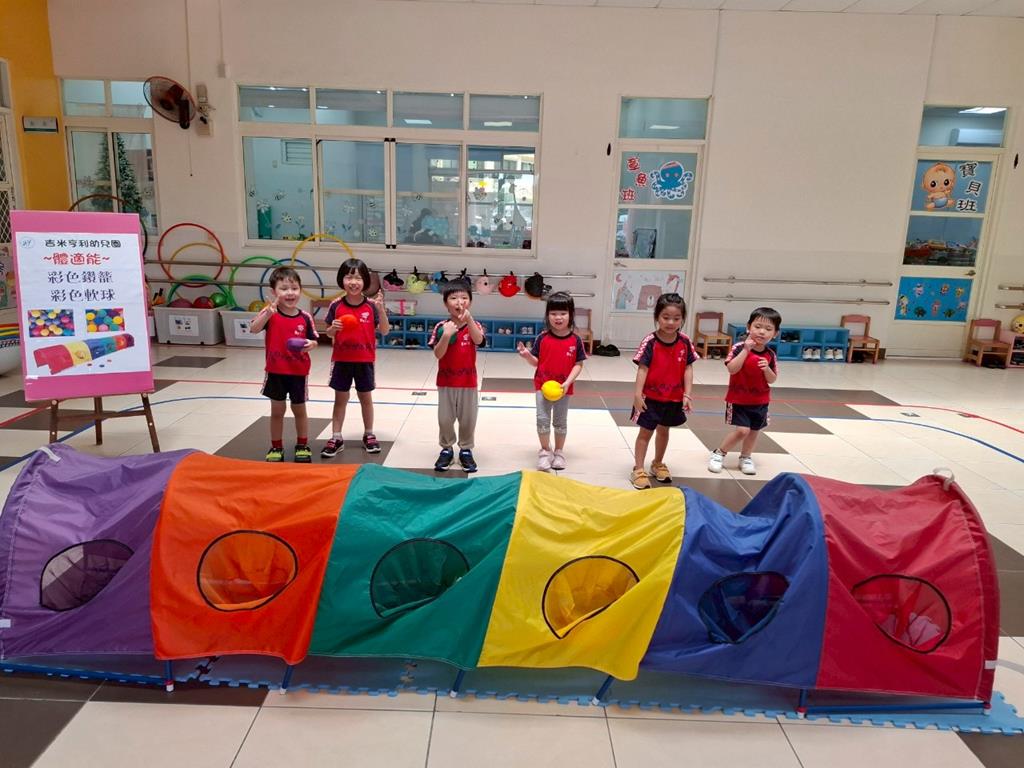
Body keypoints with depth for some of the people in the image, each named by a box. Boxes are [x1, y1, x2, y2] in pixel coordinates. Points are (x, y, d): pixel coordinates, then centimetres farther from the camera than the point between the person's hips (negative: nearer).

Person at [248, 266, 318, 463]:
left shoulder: (305, 317, -7)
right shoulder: (270, 313, -10)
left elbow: (313, 340, 3)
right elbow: (253, 329, -25)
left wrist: (310, 344, -21)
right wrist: (268, 313, -40)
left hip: (298, 372, 0)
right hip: (275, 372, 0)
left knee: (299, 410, 14)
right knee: (277, 411, 12)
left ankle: (302, 446, 30)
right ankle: (276, 447, 26)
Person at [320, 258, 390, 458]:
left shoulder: (371, 306, -7)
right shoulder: (336, 305, -5)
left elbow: (384, 331, -9)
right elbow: (328, 333, 4)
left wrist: (381, 309, -21)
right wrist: (333, 328, -19)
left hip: (364, 360, 0)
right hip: (341, 360, 0)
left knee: (366, 398, 13)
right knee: (340, 399, 9)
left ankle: (369, 435, 27)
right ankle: (336, 438, 16)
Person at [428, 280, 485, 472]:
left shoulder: (473, 325, -6)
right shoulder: (441, 327, -8)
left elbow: (478, 340, -29)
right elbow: (438, 354, -15)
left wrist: (468, 318, -42)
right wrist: (446, 335, -31)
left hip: (468, 382, 0)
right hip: (446, 382, 0)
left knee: (468, 419, 9)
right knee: (445, 419, 9)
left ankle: (466, 450, 26)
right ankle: (446, 449, 27)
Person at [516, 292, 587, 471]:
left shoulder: (575, 340, -8)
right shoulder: (542, 338, -8)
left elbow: (578, 365, -6)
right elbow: (536, 362, -1)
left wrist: (567, 383, -17)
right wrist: (527, 355, -23)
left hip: (563, 388, 1)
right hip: (543, 385, 0)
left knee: (560, 421, 14)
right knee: (542, 419, -1)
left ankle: (559, 452, 30)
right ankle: (545, 451, 17)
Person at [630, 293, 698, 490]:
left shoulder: (685, 342, -6)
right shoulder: (650, 341, -17)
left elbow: (688, 369, -2)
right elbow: (642, 369, -17)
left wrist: (687, 394, -7)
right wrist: (637, 394, -22)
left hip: (674, 398, 4)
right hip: (650, 396, -4)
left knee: (664, 430, 20)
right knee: (646, 431, 6)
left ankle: (658, 464, 40)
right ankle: (638, 470, 15)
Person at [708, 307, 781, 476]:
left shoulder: (770, 355, -3)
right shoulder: (739, 348, -15)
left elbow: (772, 380, 1)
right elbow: (732, 369, -26)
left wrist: (767, 369, -20)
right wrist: (746, 350, -28)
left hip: (760, 401, 5)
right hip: (738, 398, -5)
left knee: (755, 430, 13)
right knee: (742, 430, -11)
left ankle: (745, 458, 34)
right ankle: (718, 454, 9)